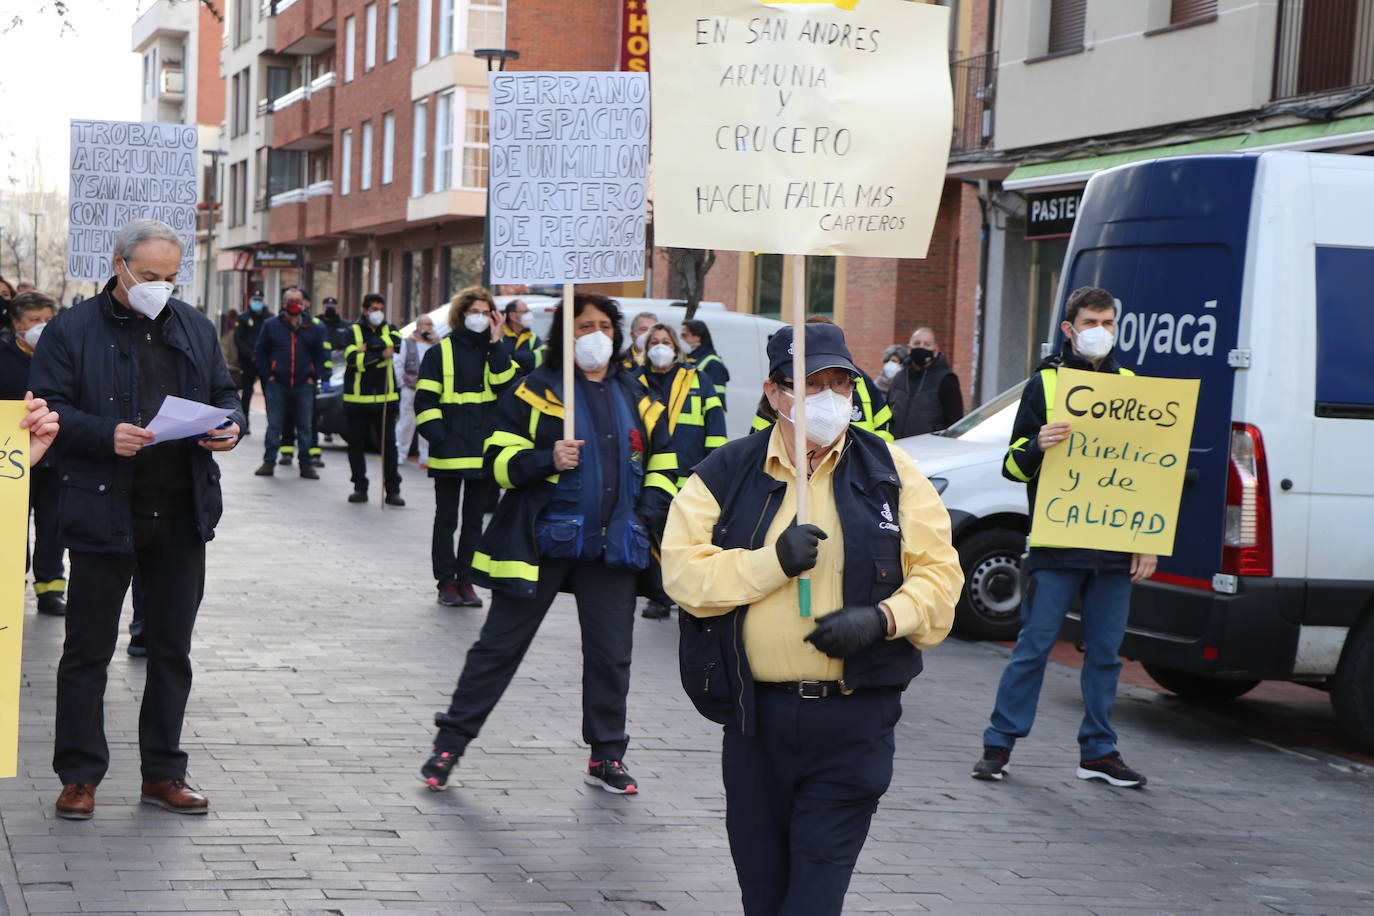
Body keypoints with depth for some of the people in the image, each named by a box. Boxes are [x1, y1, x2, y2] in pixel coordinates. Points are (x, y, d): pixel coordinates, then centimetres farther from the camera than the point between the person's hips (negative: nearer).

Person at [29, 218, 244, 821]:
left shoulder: (196, 329, 12)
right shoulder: (72, 331, -3)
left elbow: (225, 394, 20)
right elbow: (50, 410, -8)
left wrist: (230, 424, -3)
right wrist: (107, 435, -24)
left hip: (182, 517, 4)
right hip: (103, 515, -4)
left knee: (172, 650, 10)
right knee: (88, 650, 4)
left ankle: (163, 774, 21)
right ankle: (80, 776, 13)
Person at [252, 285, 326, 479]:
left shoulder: (313, 329, 8)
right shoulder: (271, 326, 4)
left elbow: (320, 356, 14)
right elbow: (260, 353, 7)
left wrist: (313, 377, 3)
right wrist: (267, 375, -2)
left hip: (304, 385, 1)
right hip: (277, 384, -1)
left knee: (305, 427, 5)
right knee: (274, 426, 1)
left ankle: (306, 465, 10)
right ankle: (269, 462, 6)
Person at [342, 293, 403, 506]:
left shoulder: (388, 329, 12)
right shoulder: (353, 331, 3)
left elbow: (396, 340, -13)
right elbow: (352, 359, -13)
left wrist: (368, 346, -18)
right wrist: (380, 355, -21)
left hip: (385, 398, 1)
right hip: (357, 398, -1)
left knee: (389, 444, -2)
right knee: (356, 445, 4)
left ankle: (392, 490, 3)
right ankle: (360, 488, 15)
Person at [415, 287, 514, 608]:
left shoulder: (495, 352, 9)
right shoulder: (440, 352, 1)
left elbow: (507, 386, -9)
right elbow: (425, 400, -1)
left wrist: (496, 344, -12)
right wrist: (438, 437, -11)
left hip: (484, 450, 3)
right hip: (449, 454, -3)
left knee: (475, 519, 8)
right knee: (446, 519, 4)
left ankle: (466, 581, 15)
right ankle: (446, 582, 11)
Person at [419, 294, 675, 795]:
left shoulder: (634, 396, 12)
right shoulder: (536, 390, -2)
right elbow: (498, 459, -4)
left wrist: (649, 513, 7)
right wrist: (546, 461, -20)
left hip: (611, 547, 4)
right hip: (541, 541, -4)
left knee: (611, 652, 6)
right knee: (500, 644, 1)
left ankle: (606, 756, 19)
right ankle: (450, 741, 10)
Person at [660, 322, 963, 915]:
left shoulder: (890, 472, 4)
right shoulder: (727, 474, 3)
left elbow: (940, 574, 2)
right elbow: (683, 573, -6)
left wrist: (883, 616, -16)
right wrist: (773, 562, -19)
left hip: (854, 719, -1)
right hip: (755, 717, 1)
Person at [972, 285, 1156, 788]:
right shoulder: (1044, 383, 3)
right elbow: (1014, 464, 1)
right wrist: (1038, 446, -21)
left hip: (1114, 550, 3)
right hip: (1056, 545, -3)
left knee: (1105, 652, 7)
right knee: (1034, 646, -1)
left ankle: (1098, 750, 16)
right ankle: (999, 743, 7)